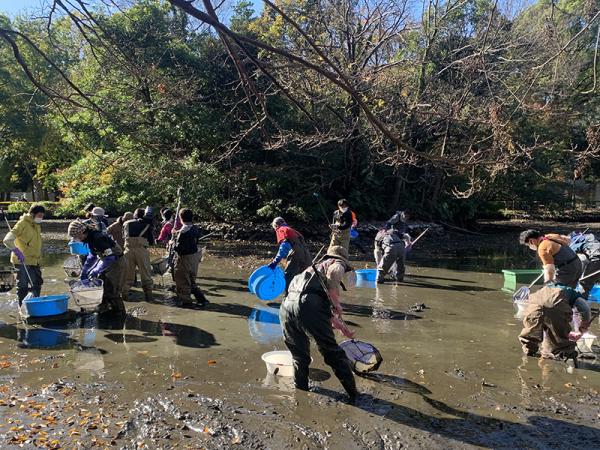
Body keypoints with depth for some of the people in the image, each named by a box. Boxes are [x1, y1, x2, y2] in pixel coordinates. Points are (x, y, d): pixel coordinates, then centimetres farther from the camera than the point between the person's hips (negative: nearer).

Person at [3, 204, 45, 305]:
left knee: (37, 283, 11)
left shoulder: (37, 226, 12)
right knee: (23, 286, 1)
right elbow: (7, 240, -18)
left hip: (35, 261, 7)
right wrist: (17, 251, -26)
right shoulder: (23, 223, -12)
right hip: (22, 261, -7)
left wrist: (39, 258, 10)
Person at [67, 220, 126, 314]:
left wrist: (96, 272, -26)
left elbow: (110, 258, -30)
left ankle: (119, 311, 10)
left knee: (111, 289, -7)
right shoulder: (90, 238, 3)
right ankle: (104, 307, 22)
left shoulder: (98, 238, -28)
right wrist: (83, 273, 13)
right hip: (105, 261, 10)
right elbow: (91, 257, 15)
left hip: (116, 262, -10)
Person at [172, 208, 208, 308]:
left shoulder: (183, 232, -25)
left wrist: (174, 237, -12)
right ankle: (201, 299, 24)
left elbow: (178, 248, -25)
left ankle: (186, 301, 16)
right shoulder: (195, 228, -1)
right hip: (195, 256, 8)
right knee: (192, 281, 22)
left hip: (185, 259, -8)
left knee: (182, 281, 8)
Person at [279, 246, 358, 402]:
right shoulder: (337, 264, 19)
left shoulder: (316, 266, 40)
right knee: (332, 352, 11)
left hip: (286, 306, 6)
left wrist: (340, 325, 55)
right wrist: (336, 303, 1)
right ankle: (353, 395, 21)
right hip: (308, 305, -6)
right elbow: (333, 274, -9)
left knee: (300, 356, 24)